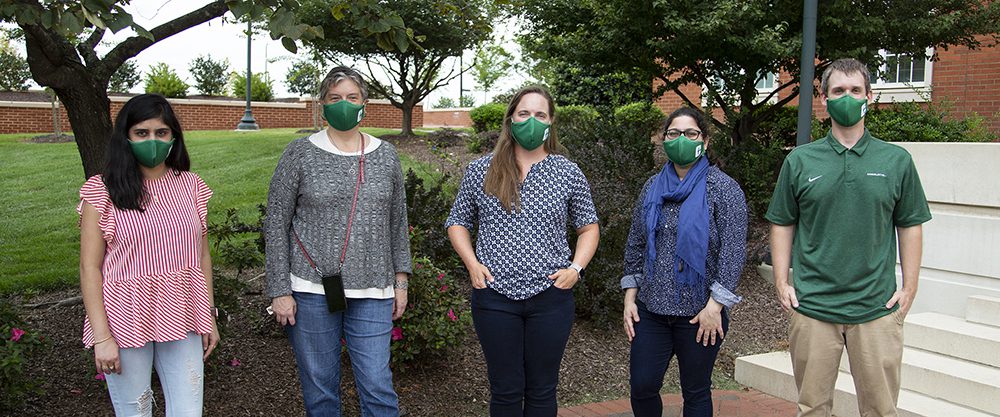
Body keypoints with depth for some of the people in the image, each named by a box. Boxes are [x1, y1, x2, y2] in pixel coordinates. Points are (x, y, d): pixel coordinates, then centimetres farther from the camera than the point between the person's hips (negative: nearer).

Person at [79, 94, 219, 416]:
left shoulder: (190, 186, 4)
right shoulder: (102, 191, -5)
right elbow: (89, 268, -6)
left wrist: (209, 316, 10)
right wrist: (102, 337, -10)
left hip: (182, 320, 3)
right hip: (127, 323, -2)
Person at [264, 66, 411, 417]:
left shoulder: (385, 155, 8)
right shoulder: (300, 154, 0)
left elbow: (397, 223, 13)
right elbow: (276, 225, 0)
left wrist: (400, 280, 10)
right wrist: (279, 291, -5)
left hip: (372, 293, 2)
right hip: (312, 290, -1)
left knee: (378, 388, 1)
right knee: (319, 388, 8)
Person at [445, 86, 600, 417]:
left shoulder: (569, 174, 3)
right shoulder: (480, 171, 3)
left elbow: (588, 227, 12)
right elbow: (457, 222, 12)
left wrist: (576, 268, -3)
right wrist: (472, 263, -3)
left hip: (551, 295, 0)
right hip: (495, 296, 0)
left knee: (542, 390, 12)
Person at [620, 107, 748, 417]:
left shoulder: (722, 188, -6)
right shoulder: (653, 187, 8)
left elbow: (734, 250, -12)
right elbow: (635, 245, 12)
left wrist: (714, 306, -16)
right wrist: (630, 298, 7)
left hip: (700, 313, -4)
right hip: (651, 309, 4)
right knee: (642, 387, 6)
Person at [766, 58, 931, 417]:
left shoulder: (896, 160, 4)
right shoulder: (800, 161, 4)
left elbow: (910, 226, 8)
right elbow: (782, 224, 8)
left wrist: (909, 287, 2)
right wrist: (782, 283, 1)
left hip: (877, 308, 0)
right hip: (811, 305, 0)